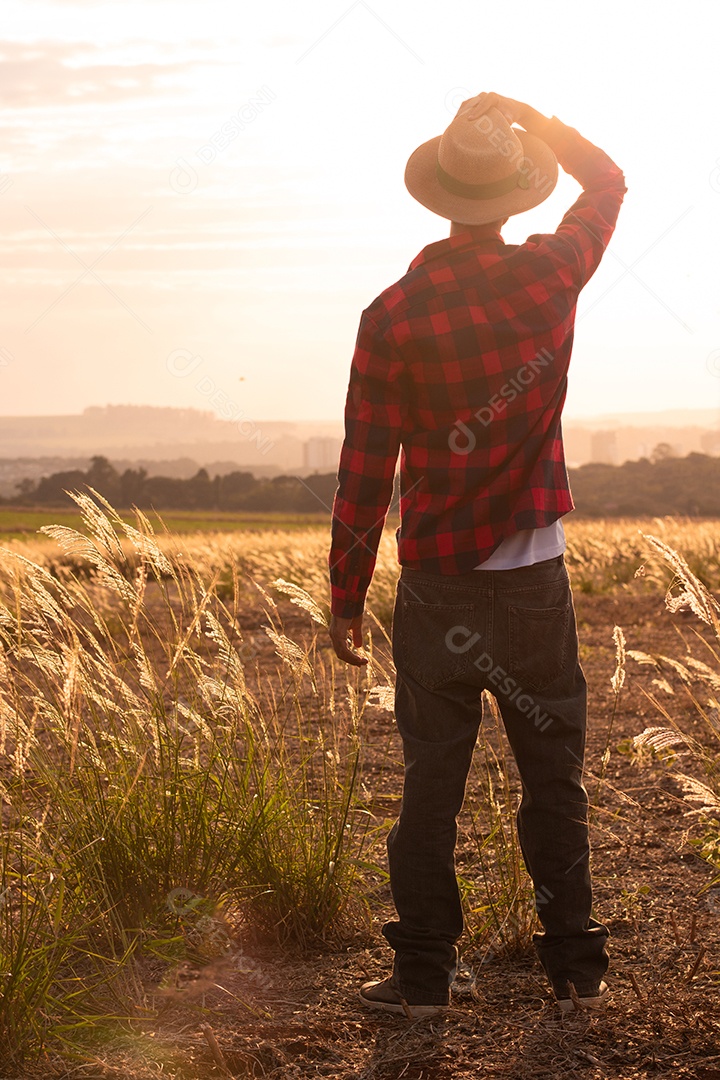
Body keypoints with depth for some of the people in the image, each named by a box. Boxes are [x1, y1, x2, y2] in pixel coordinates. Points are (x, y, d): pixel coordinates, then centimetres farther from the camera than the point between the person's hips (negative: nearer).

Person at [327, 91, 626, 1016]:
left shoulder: (393, 316, -9)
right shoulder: (550, 277, -5)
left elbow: (366, 469, -6)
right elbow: (607, 180, 17)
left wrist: (345, 597, 3)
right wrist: (527, 116, 26)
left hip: (437, 589, -1)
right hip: (535, 582, 1)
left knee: (431, 783, 6)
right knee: (553, 780, 10)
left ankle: (423, 973, 12)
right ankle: (575, 967, 16)